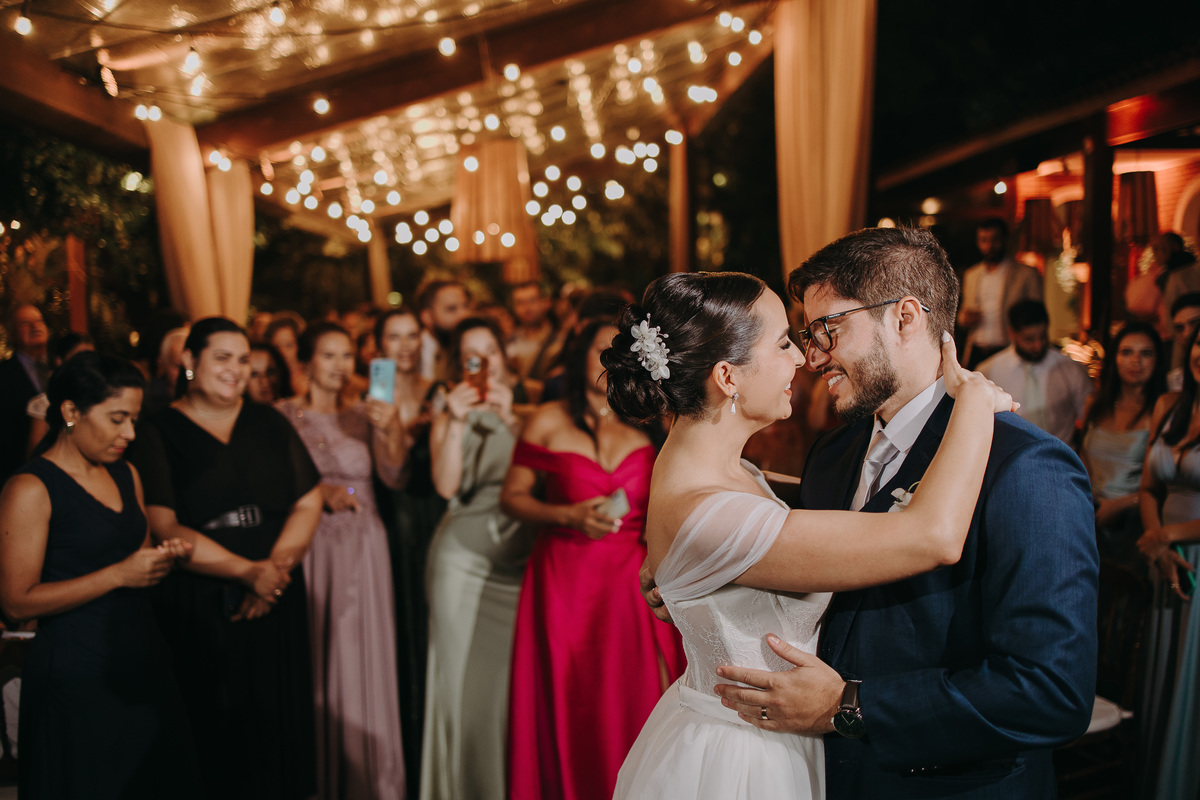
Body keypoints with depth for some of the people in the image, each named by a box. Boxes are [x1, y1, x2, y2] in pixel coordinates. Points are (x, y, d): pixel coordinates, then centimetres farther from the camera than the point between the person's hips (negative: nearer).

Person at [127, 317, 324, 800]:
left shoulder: (268, 425, 11)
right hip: (196, 609, -3)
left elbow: (308, 503, 5)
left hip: (276, 602, 3)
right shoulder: (158, 434, -1)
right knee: (214, 728, 1)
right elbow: (163, 527, -11)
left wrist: (278, 565, -12)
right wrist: (247, 571, -18)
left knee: (277, 721, 6)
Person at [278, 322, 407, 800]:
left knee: (362, 657, 5)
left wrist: (391, 429, -19)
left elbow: (393, 475, -3)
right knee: (317, 658, 0)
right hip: (313, 549, -2)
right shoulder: (285, 415, 1)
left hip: (364, 548, 3)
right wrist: (319, 494, -14)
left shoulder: (363, 415, 9)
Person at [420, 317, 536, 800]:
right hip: (463, 557, 0)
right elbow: (446, 485, -6)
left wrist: (511, 418, -14)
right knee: (465, 674, 2)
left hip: (520, 556, 0)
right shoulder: (449, 416, 9)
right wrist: (457, 422, -15)